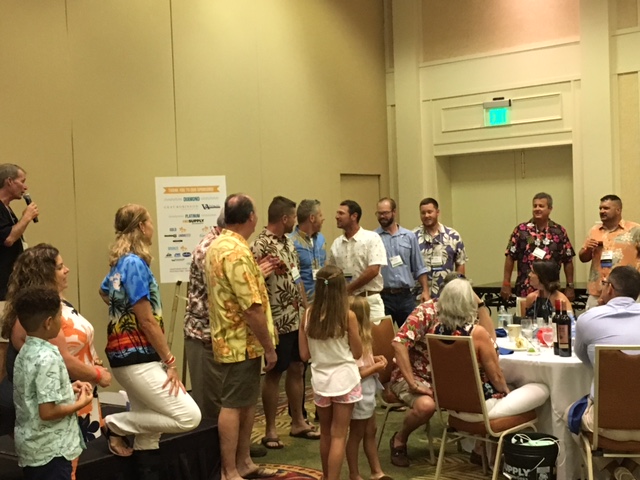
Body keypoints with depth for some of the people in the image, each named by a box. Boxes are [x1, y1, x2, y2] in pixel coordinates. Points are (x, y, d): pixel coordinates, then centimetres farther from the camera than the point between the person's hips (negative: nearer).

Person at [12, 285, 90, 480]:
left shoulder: (25, 352, 6)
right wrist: (80, 403, -11)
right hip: (51, 449, -9)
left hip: (31, 446, 9)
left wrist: (68, 389, 8)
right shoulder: (48, 357, -22)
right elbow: (47, 412, -24)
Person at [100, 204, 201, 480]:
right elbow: (147, 321, -19)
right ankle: (117, 424, -3)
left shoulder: (120, 262, 11)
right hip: (138, 358, -10)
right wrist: (170, 363, -14)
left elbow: (104, 292, 34)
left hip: (126, 354, 10)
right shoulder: (135, 263, -17)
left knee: (148, 431, 13)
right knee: (189, 416, -11)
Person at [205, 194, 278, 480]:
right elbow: (252, 307, -24)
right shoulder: (237, 252, -22)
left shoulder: (217, 245, 11)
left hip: (230, 339, 10)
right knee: (233, 406, -2)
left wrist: (257, 273, 19)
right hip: (242, 342, -10)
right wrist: (269, 347, -17)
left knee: (247, 403, 17)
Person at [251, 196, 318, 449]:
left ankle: (298, 422, 27)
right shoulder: (261, 246, -17)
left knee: (297, 369, 15)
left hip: (298, 319, 8)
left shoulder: (288, 242, 11)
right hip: (278, 322, -8)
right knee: (274, 374, 3)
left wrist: (306, 309, 15)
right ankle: (270, 430, 14)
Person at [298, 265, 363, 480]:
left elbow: (304, 355, 1)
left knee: (325, 432, 20)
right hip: (344, 380, -4)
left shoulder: (308, 315, -5)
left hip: (320, 380, 4)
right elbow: (357, 353, -4)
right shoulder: (347, 316, -13)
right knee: (339, 435, 4)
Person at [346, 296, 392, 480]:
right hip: (358, 393, -10)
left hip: (368, 391, 10)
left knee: (370, 432, 17)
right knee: (356, 434, 6)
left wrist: (374, 359, 4)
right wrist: (376, 368, -16)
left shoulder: (360, 339, 5)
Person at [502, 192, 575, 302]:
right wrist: (506, 284, -4)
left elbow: (568, 261, 8)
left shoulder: (559, 231, 5)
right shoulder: (521, 230, 1)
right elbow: (510, 257, 1)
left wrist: (570, 286, 5)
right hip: (525, 290, -1)